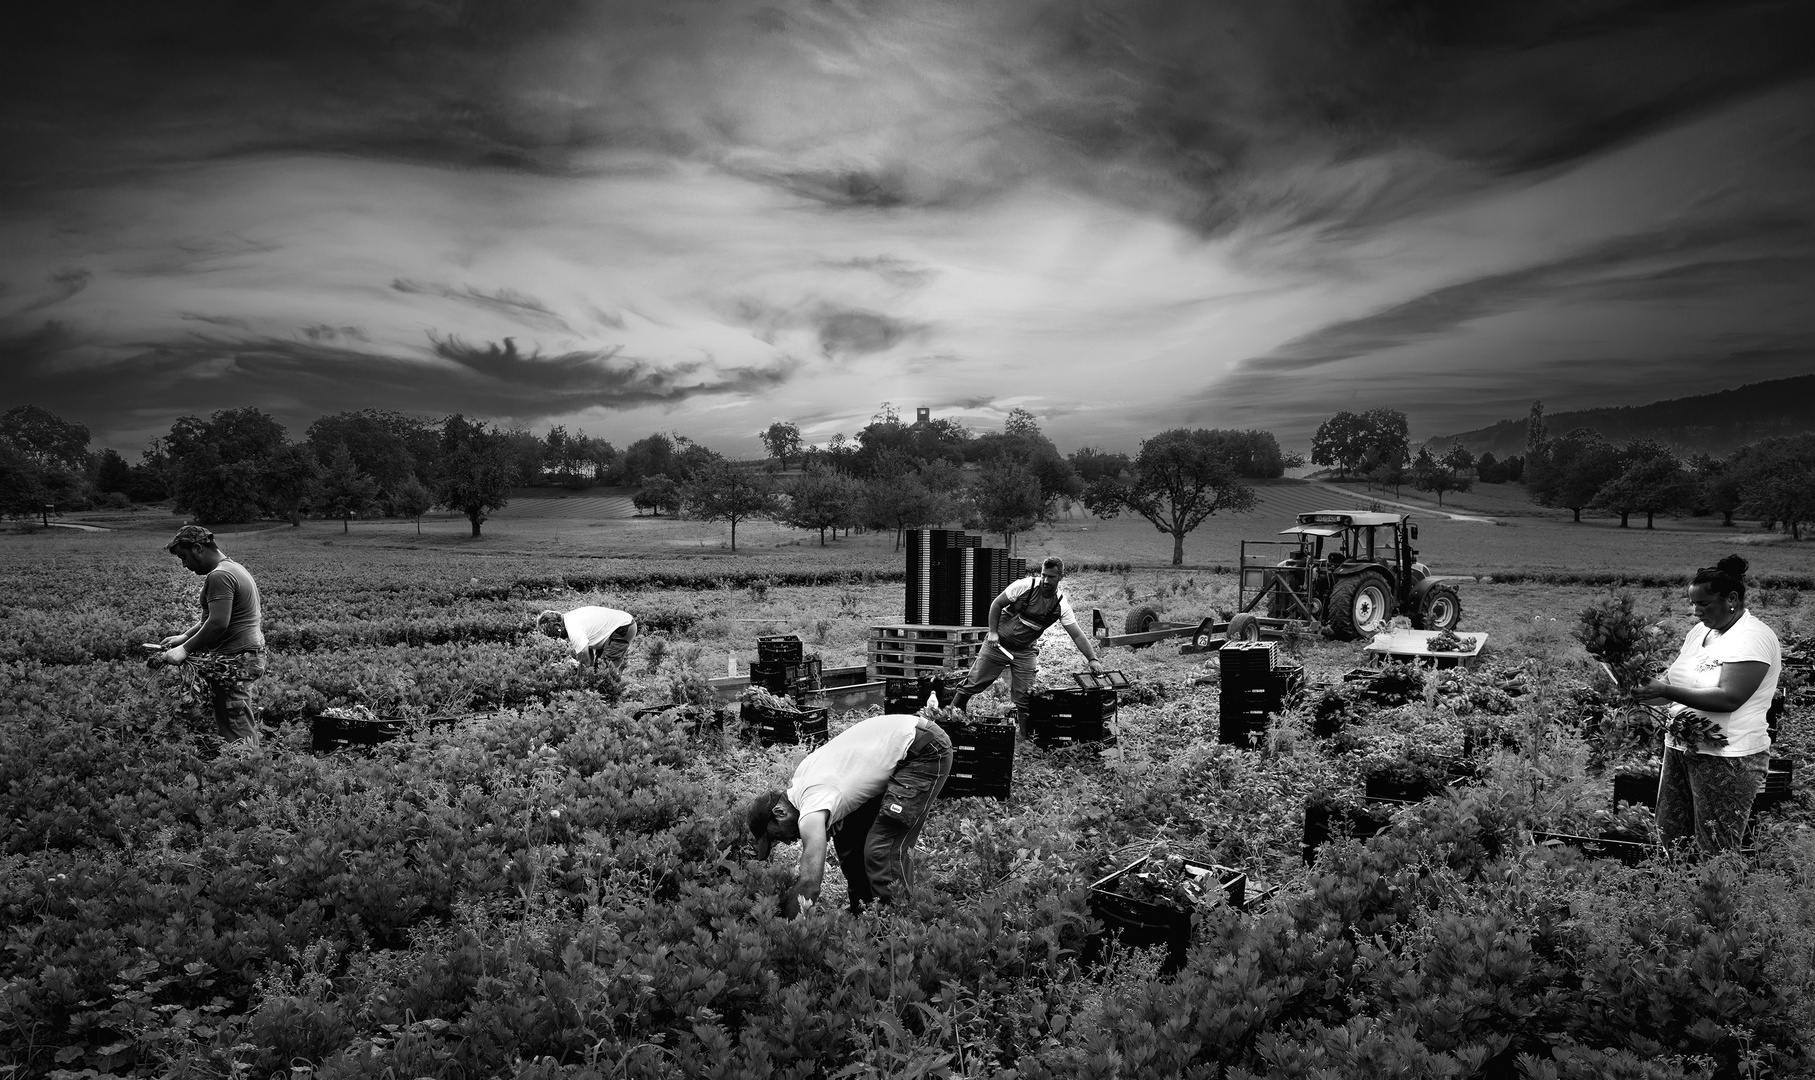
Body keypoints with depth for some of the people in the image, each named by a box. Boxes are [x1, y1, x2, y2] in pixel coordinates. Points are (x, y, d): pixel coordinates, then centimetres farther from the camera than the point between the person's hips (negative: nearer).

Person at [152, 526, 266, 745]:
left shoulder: (219, 576, -16)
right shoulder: (233, 568, 17)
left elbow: (218, 623, -23)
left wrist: (185, 649, -17)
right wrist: (184, 636, 16)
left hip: (233, 662, -11)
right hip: (247, 655, 11)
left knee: (236, 731, -6)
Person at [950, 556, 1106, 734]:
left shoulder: (1062, 605, -13)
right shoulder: (1025, 586, -17)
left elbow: (1077, 635, -11)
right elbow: (996, 604, -6)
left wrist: (1093, 659, -20)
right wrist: (993, 632, -12)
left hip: (1025, 652, 1)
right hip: (998, 643, -1)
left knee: (1024, 697, -2)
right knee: (973, 683, 1)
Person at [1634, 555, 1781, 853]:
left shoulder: (1753, 638, -13)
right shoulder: (1699, 631, 12)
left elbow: (1729, 698, -24)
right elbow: (1672, 682, 14)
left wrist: (1665, 691, -24)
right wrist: (1645, 691, -6)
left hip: (1726, 758, -8)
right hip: (1680, 748, 8)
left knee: (1717, 851, 0)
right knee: (1670, 840, 10)